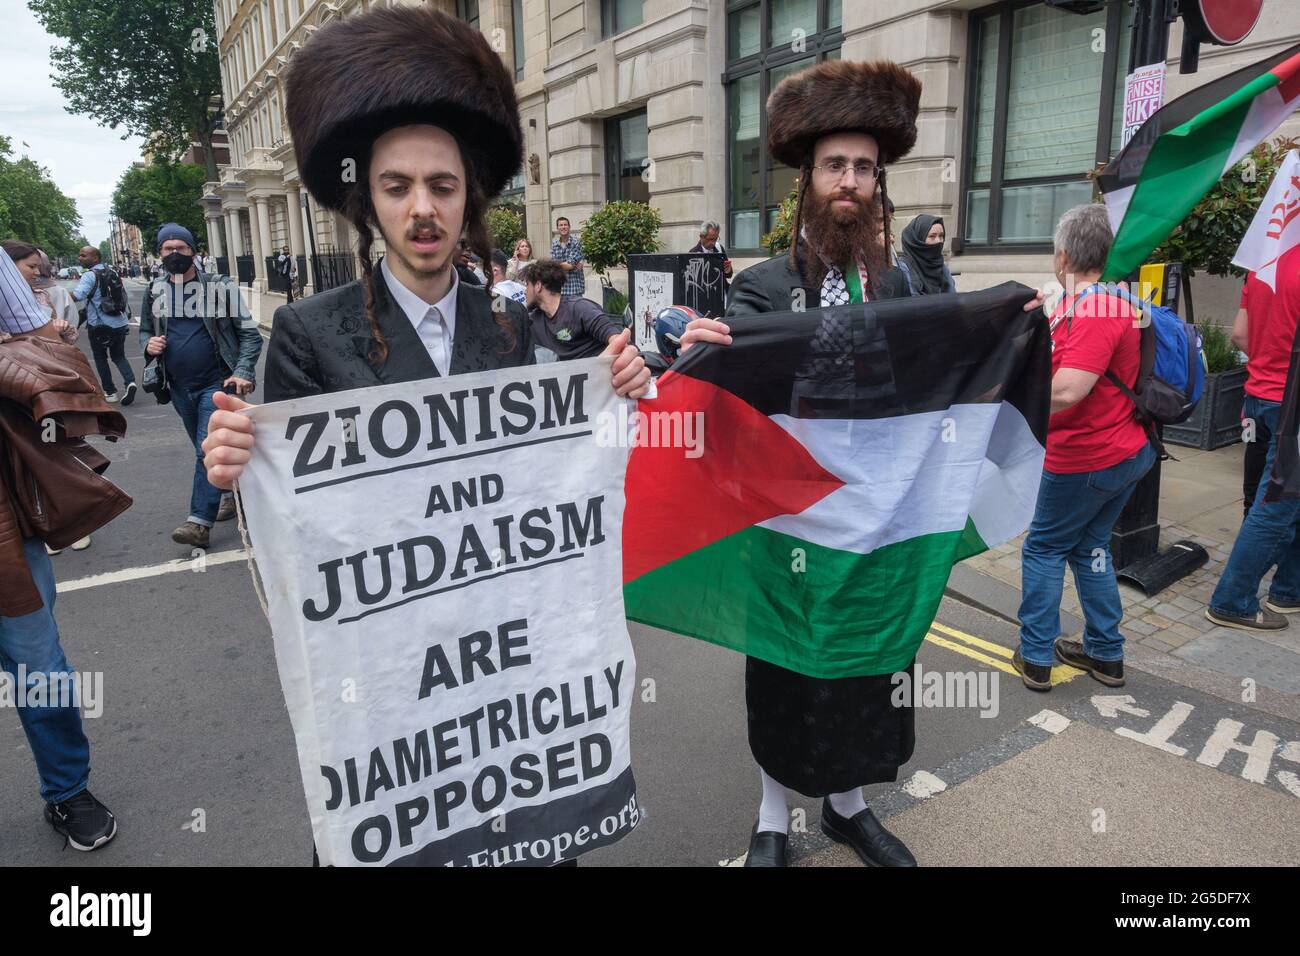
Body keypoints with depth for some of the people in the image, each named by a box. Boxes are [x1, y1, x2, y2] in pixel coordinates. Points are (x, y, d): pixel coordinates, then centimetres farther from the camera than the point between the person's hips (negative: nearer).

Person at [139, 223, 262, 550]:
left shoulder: (218, 287, -6)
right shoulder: (155, 291, 7)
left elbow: (249, 333, -6)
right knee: (206, 449, 16)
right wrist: (149, 345, -4)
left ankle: (200, 522, -12)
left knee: (208, 450, -12)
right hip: (180, 388, 6)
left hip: (216, 384, -5)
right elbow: (144, 331, 20)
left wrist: (243, 371, -19)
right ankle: (232, 493, 35)